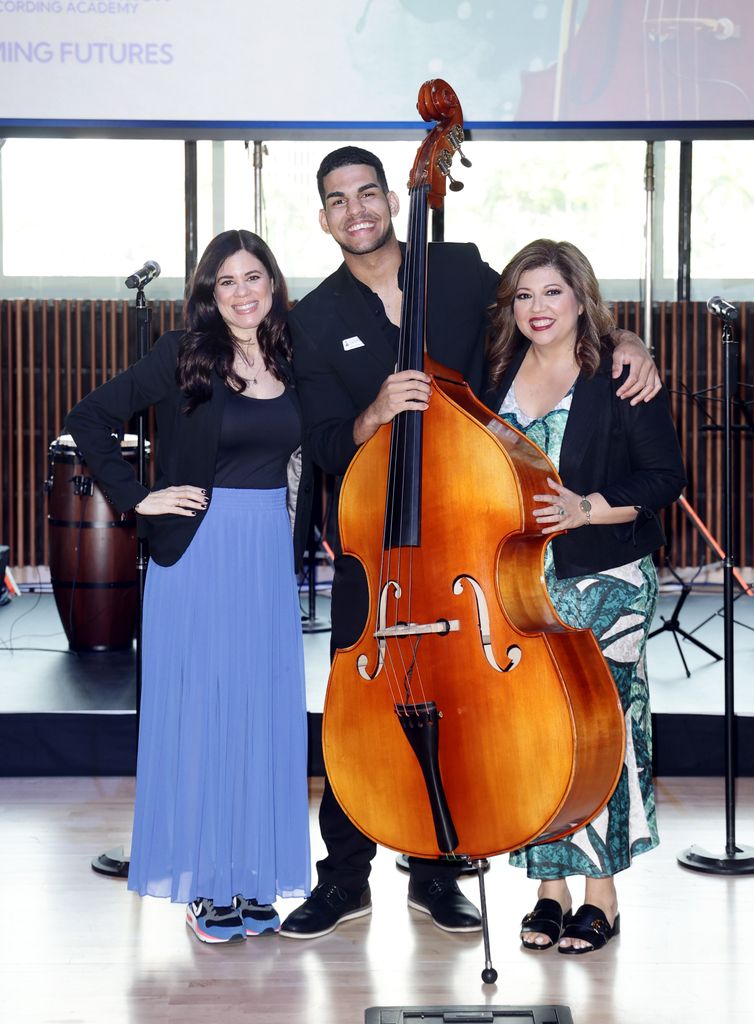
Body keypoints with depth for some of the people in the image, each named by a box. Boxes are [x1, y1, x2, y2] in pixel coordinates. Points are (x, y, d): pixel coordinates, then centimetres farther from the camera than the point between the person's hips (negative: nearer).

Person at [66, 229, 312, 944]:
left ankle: (254, 880, 19)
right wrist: (137, 497, -9)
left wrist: (299, 539, 7)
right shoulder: (182, 356, -4)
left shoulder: (291, 364, 9)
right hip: (197, 555, -4)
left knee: (265, 711, 8)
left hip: (270, 558, 4)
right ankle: (206, 887, 11)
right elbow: (90, 419, -4)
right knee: (200, 709, 0)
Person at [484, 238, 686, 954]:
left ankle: (601, 895, 8)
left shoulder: (620, 379, -5)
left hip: (603, 583, -4)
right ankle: (550, 888, 15)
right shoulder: (497, 377, 10)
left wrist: (586, 508, -18)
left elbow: (664, 477, -7)